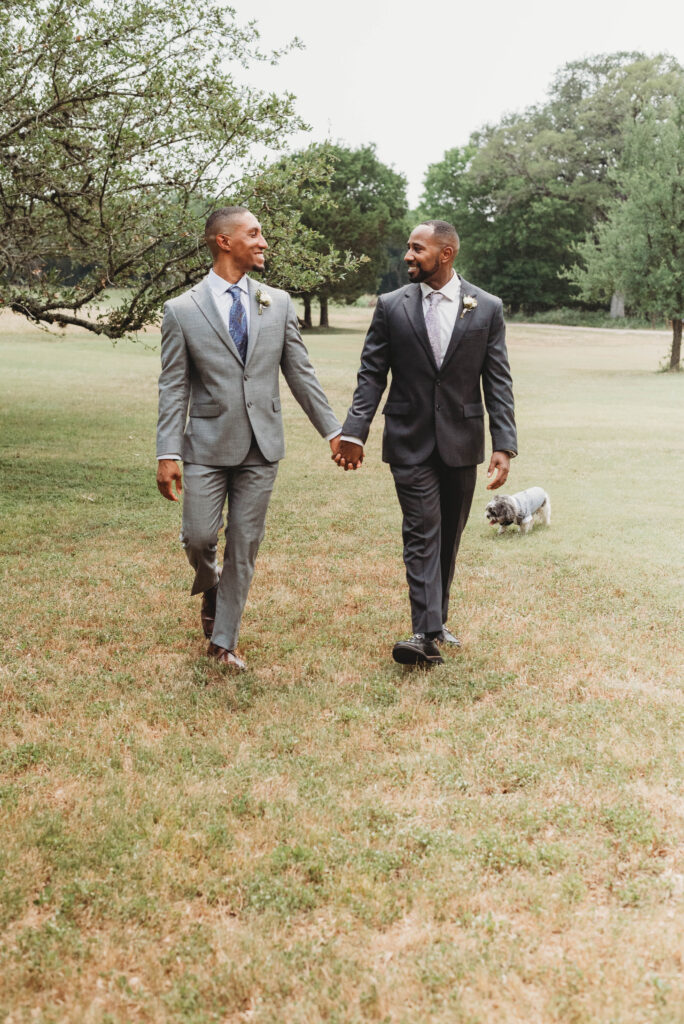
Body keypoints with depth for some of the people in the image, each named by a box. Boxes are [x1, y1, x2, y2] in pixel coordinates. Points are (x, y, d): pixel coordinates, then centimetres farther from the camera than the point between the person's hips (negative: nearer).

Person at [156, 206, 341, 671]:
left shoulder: (278, 303, 6)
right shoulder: (182, 310, -2)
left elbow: (301, 373, 8)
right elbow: (174, 388, -3)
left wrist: (333, 430, 5)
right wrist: (167, 454, -10)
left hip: (262, 445, 2)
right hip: (207, 445, -2)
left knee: (245, 544, 5)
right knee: (199, 537, -2)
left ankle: (224, 640, 19)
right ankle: (209, 586, 35)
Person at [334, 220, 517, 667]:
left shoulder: (487, 308, 1)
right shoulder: (392, 306, 1)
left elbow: (498, 382, -1)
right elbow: (372, 375, 1)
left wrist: (504, 445, -9)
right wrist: (354, 432, -10)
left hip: (461, 441, 1)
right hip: (410, 441, -1)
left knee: (449, 536, 12)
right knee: (422, 533, -7)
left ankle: (437, 619, 26)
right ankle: (427, 634, -10)